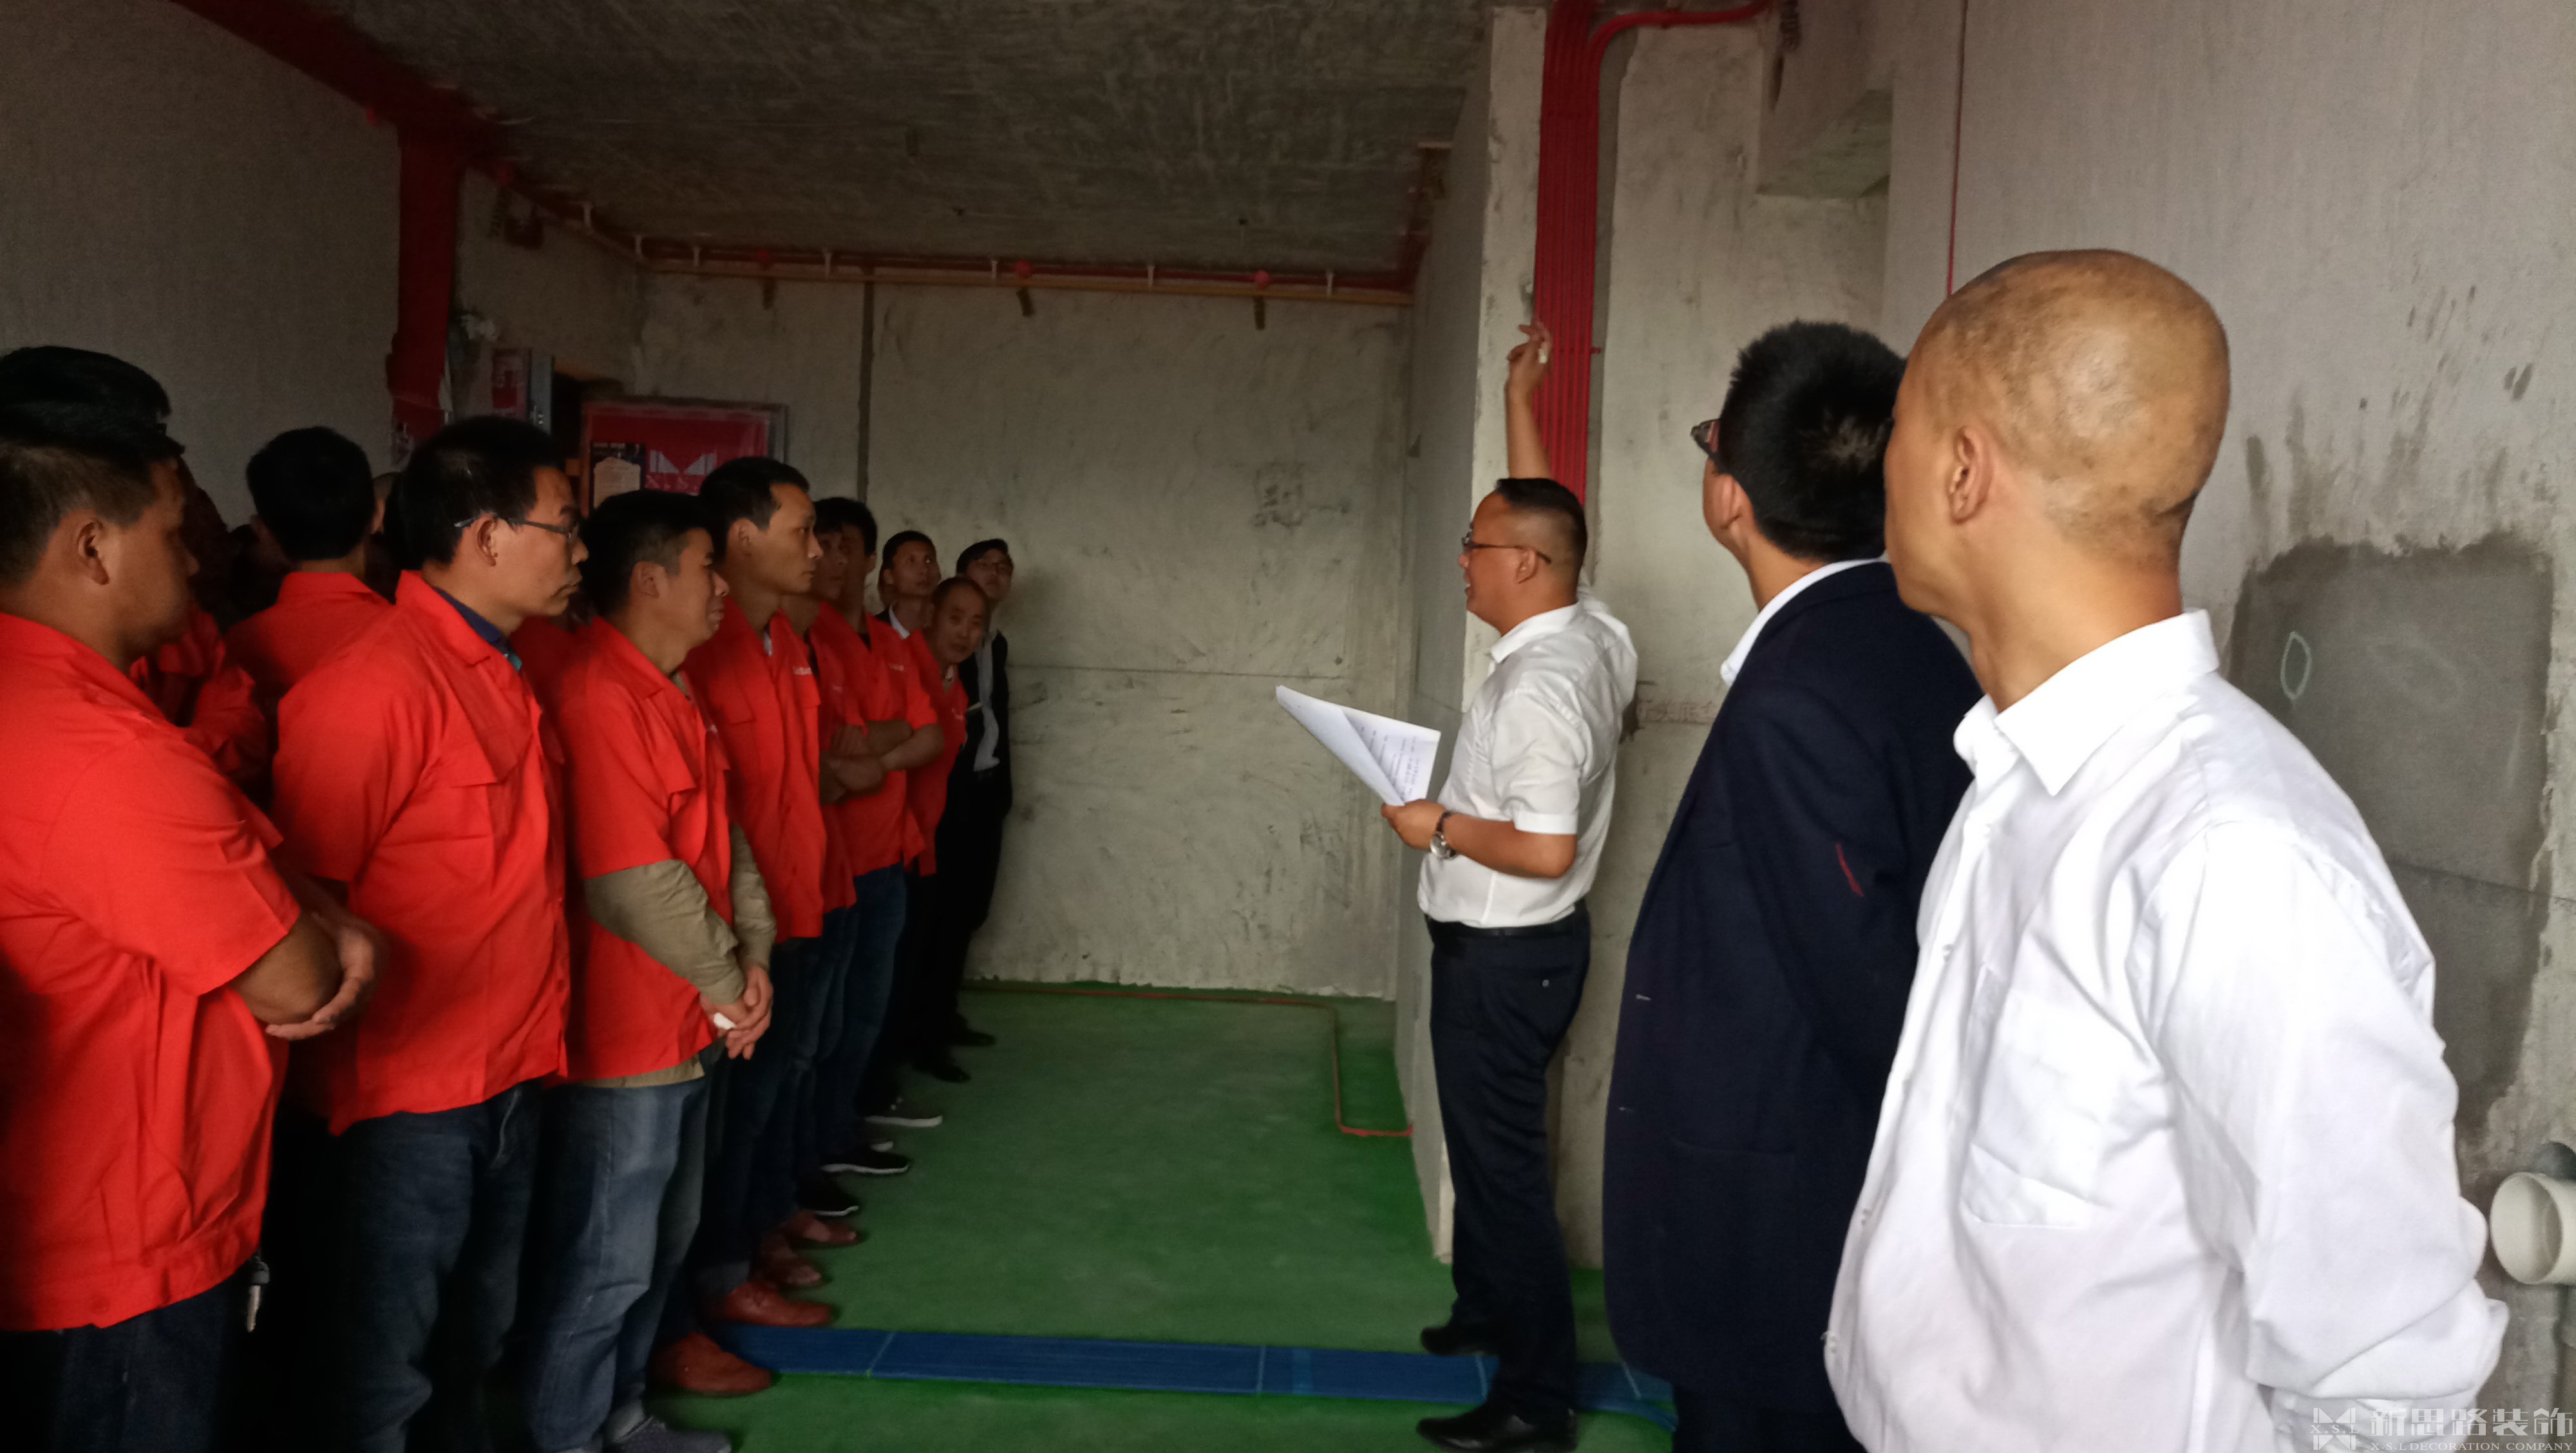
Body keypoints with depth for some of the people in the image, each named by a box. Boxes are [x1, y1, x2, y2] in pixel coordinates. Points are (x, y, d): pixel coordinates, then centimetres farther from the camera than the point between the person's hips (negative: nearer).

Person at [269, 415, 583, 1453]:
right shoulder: (373, 686, -20)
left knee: (474, 1339, 23)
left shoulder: (504, 675, 9)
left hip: (510, 1074, 8)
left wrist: (536, 1035, 11)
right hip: (407, 1094, -8)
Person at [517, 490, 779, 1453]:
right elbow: (635, 884, -25)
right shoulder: (597, 702, -22)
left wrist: (753, 956, 2)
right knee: (605, 1263, 4)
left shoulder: (673, 693, 10)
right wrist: (726, 986, -11)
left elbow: (724, 837, 14)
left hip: (688, 1027, 10)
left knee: (664, 1240, 22)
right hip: (620, 1040, -10)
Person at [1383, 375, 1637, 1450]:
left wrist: (1441, 827, -18)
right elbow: (1544, 517, 21)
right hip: (1509, 945, 10)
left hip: (1503, 956, -10)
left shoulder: (1538, 685, -27)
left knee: (1502, 1159, 0)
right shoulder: (1591, 634, 1)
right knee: (1485, 1143, 25)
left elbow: (1545, 848, -33)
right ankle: (1488, 1310, 43)